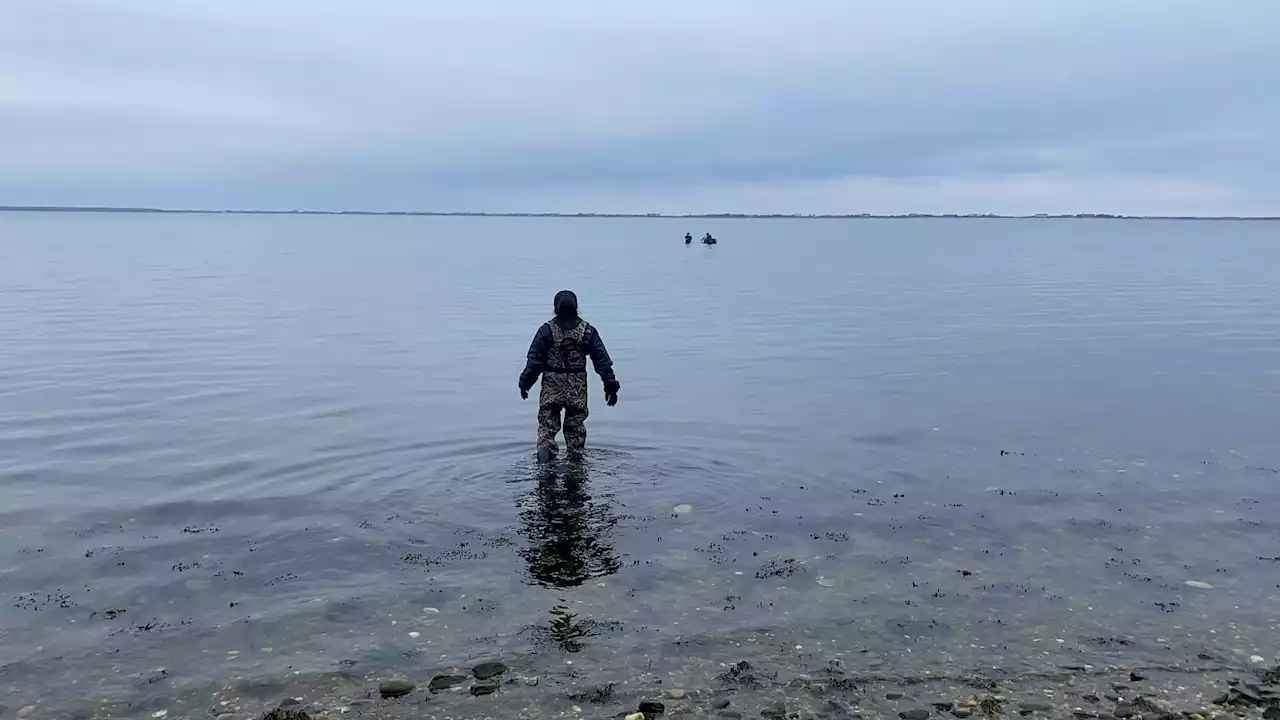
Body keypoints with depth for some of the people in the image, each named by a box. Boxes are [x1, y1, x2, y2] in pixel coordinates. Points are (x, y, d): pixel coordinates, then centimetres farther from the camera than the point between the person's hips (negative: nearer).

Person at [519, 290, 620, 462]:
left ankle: (545, 448, -15)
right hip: (578, 387, 2)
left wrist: (525, 383, 4)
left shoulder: (547, 330, -6)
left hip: (551, 386, -1)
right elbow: (602, 359, -2)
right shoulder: (587, 330, -1)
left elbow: (534, 360, -5)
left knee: (547, 423, 8)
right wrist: (611, 385, 2)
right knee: (575, 425, 15)